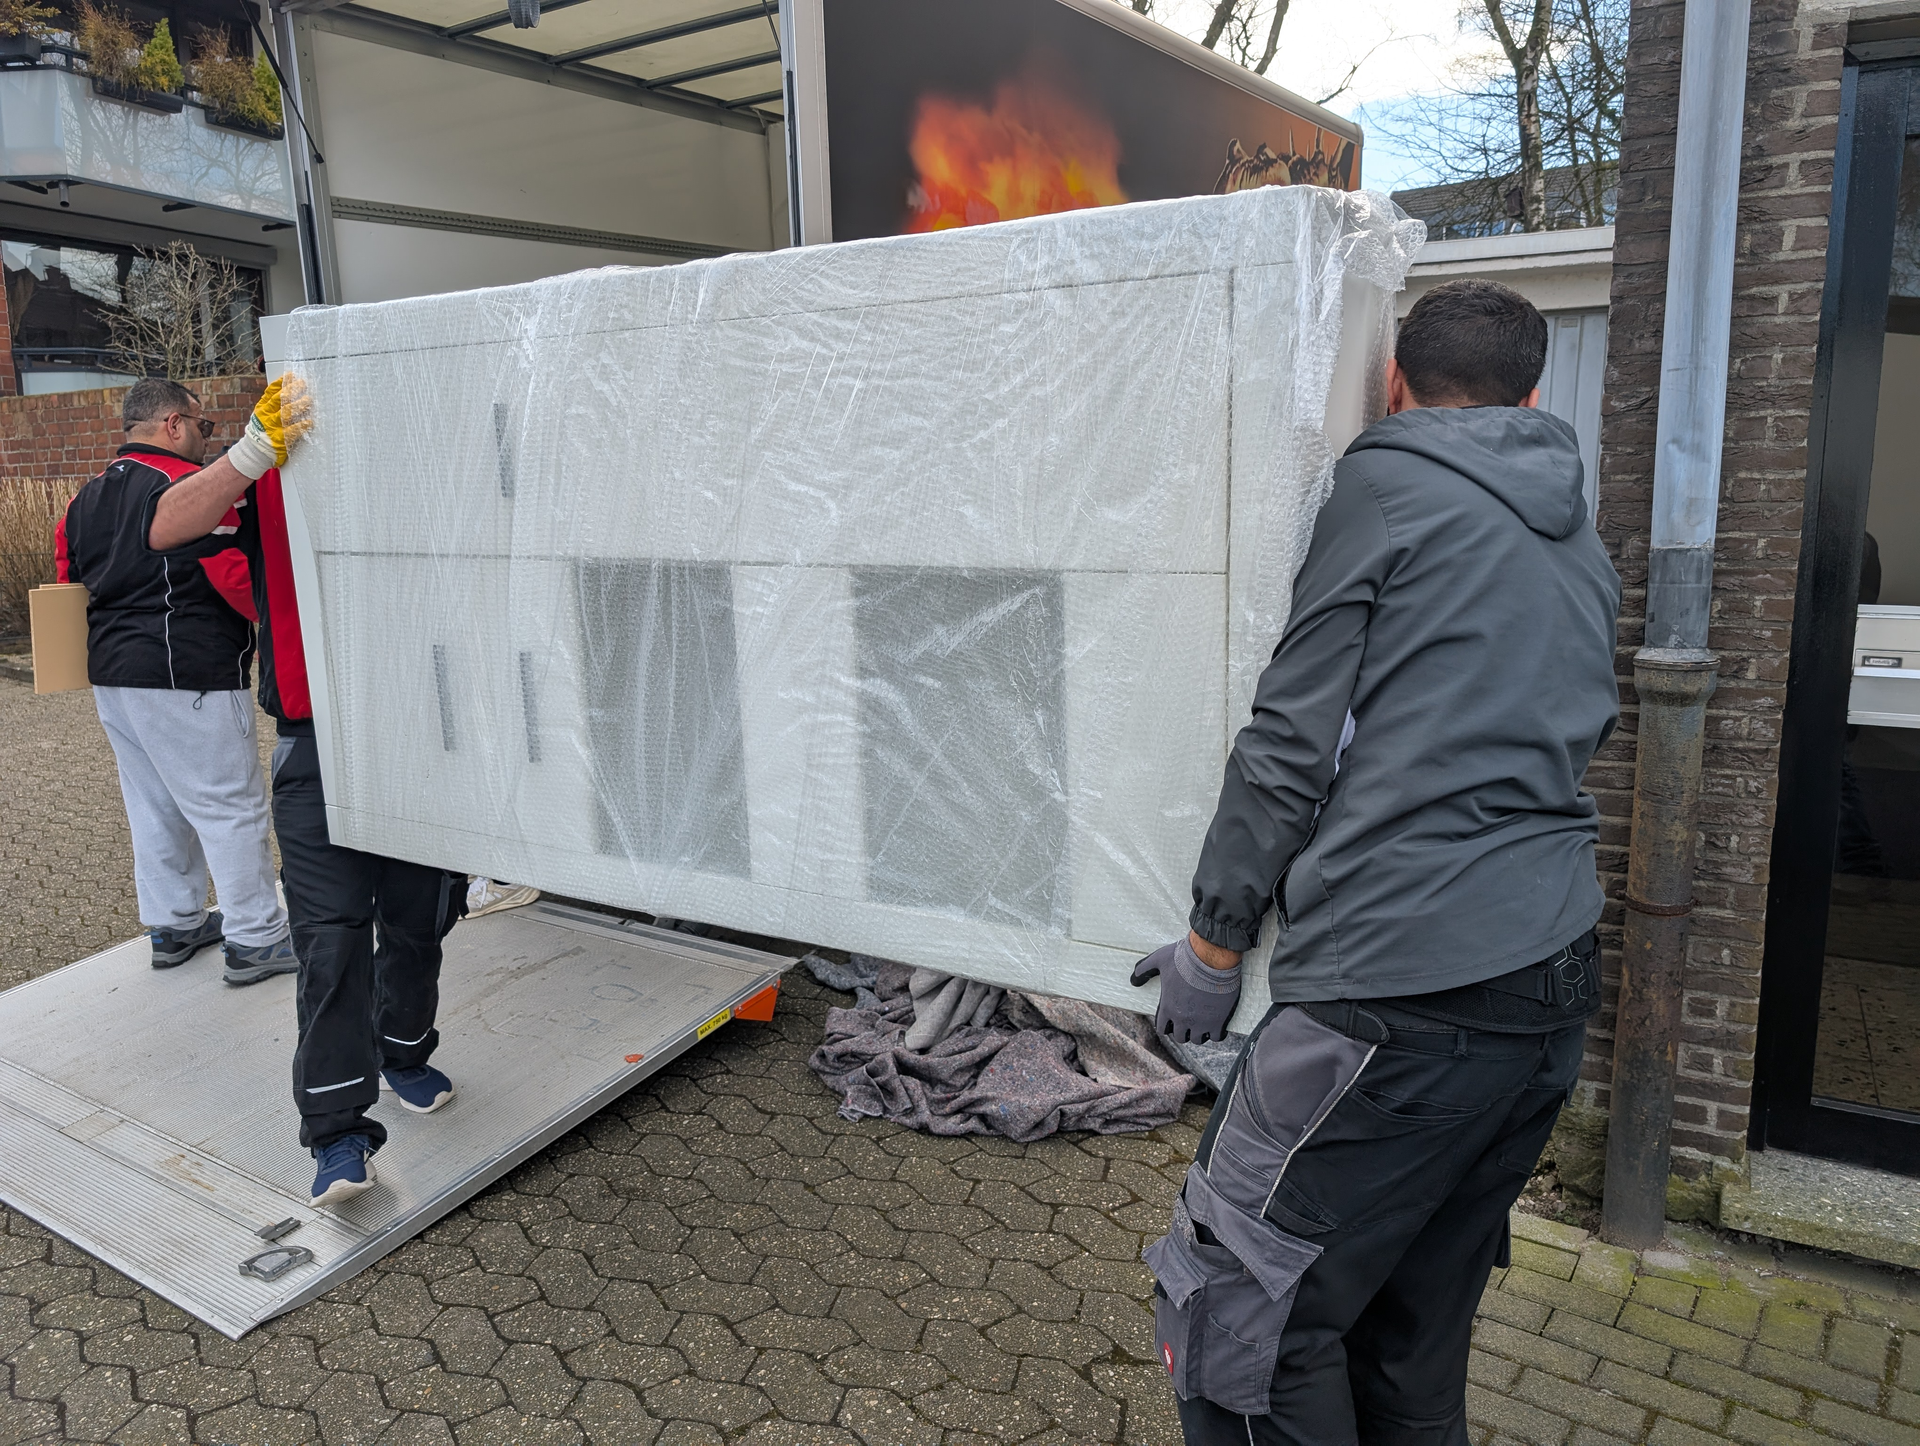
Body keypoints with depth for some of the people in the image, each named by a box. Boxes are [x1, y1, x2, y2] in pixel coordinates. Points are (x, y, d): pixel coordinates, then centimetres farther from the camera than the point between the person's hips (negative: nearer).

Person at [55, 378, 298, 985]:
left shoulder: (87, 496, 15)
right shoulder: (189, 486, -14)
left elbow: (69, 572, 21)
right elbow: (233, 577, -24)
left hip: (110, 675, 9)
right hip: (186, 681, -9)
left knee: (155, 806, 17)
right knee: (231, 807, -3)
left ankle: (172, 924, 28)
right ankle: (255, 940, 2)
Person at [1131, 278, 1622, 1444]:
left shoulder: (1385, 486, -2)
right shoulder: (1585, 550, 21)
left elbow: (1295, 740, -7)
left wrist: (1212, 943, 0)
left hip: (1402, 987, -8)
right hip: (1555, 993, 9)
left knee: (1245, 1315, -1)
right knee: (1414, 1334, 19)